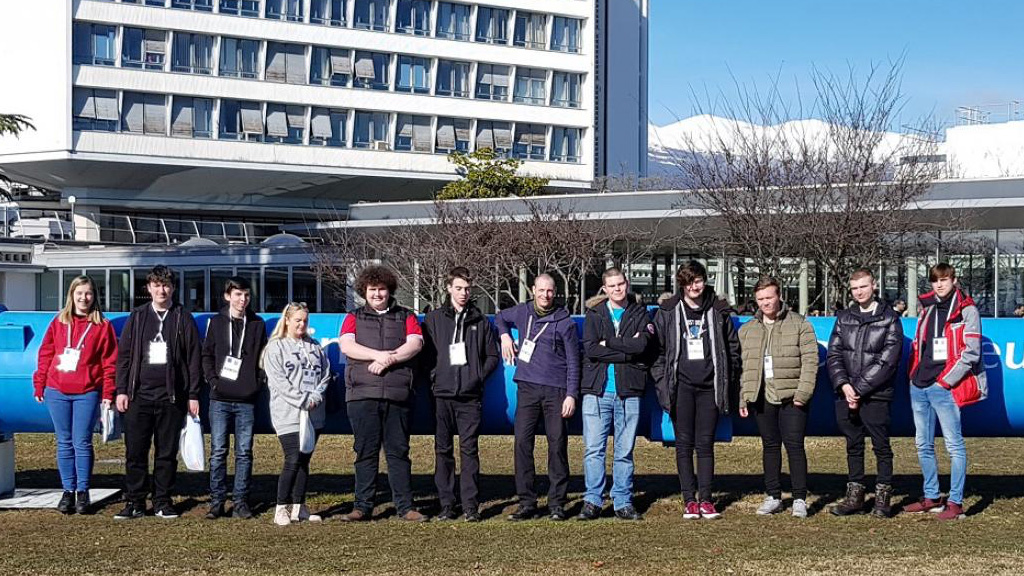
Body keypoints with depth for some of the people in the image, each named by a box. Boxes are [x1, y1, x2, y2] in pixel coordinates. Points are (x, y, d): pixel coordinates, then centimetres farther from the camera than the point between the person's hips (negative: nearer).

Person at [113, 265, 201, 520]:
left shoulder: (183, 319, 6)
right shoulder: (137, 317, 10)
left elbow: (193, 359, 5)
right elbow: (124, 355, 9)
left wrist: (193, 395, 0)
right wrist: (122, 390, 1)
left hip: (171, 396, -1)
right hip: (139, 395, 1)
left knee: (167, 452, 4)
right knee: (135, 451, -1)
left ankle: (163, 501, 12)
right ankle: (134, 502, 6)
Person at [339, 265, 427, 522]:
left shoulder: (405, 317, 15)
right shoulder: (354, 318, 14)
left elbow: (415, 344, -1)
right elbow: (347, 345, -3)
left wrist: (388, 359, -14)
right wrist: (380, 354, -15)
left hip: (397, 395, 0)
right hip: (362, 395, 0)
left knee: (398, 452, 1)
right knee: (365, 452, 1)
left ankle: (405, 506, 4)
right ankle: (363, 506, 6)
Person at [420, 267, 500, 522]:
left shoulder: (480, 321, 10)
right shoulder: (434, 319, 8)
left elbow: (493, 355, 13)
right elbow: (423, 352, 6)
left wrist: (479, 376, 1)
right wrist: (434, 376, -4)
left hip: (470, 397, 0)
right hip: (442, 395, 0)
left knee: (469, 450, -2)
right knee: (443, 451, 3)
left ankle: (471, 506, 0)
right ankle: (446, 505, 8)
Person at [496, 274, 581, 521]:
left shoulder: (565, 322, 2)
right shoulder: (522, 312, 10)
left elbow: (573, 361, 2)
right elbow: (500, 318, 33)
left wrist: (571, 394, -5)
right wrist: (505, 336, 14)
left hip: (556, 390, -2)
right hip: (527, 388, 2)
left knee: (557, 445, -2)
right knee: (522, 443, -3)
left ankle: (557, 503, 5)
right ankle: (526, 502, 3)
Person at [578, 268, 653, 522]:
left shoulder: (640, 313, 10)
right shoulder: (594, 314, 9)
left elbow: (642, 344, -8)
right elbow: (590, 349, -6)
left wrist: (609, 343, -7)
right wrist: (627, 352, -9)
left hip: (628, 392, 0)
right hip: (597, 390, 0)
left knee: (625, 451, 5)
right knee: (593, 449, -4)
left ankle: (623, 503, 10)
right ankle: (592, 501, 2)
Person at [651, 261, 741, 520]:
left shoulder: (718, 312, 7)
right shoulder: (667, 313, 4)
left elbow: (733, 349, 11)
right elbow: (658, 350, 6)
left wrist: (729, 386, 5)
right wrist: (662, 382, -3)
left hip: (709, 387, 0)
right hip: (681, 387, 0)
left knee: (706, 444, 2)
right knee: (684, 445, 1)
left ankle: (705, 499, 6)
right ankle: (689, 500, 6)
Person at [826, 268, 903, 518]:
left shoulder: (890, 319, -2)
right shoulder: (844, 318, 13)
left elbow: (887, 361, -9)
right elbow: (833, 355, 8)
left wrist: (859, 389, -13)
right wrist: (844, 385, -9)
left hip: (875, 395, -4)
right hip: (846, 393, 4)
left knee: (881, 446, 1)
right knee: (853, 446, 10)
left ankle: (883, 497, 8)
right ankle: (855, 495, 17)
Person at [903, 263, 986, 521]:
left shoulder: (966, 310, -4)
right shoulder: (927, 308, 15)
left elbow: (971, 352, -9)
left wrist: (946, 381, -11)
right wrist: (914, 375, 11)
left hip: (944, 387, -7)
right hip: (919, 386, 7)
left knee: (954, 445, -5)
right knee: (923, 445, 12)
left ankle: (955, 503, -2)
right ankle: (932, 497, 21)